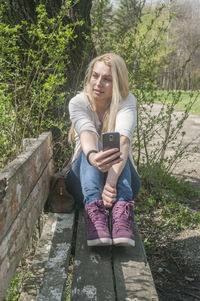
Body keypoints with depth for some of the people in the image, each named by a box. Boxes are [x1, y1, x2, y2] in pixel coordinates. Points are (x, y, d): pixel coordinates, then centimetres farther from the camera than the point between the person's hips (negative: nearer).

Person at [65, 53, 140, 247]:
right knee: (94, 147, -30)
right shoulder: (78, 103, -9)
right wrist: (92, 157, -57)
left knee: (114, 149, -31)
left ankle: (121, 211, -52)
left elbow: (123, 140, -30)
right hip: (83, 179, 0)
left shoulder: (127, 102, -10)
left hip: (122, 176, 0)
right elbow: (87, 133, -32)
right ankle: (93, 209, -53)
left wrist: (112, 180, -48)